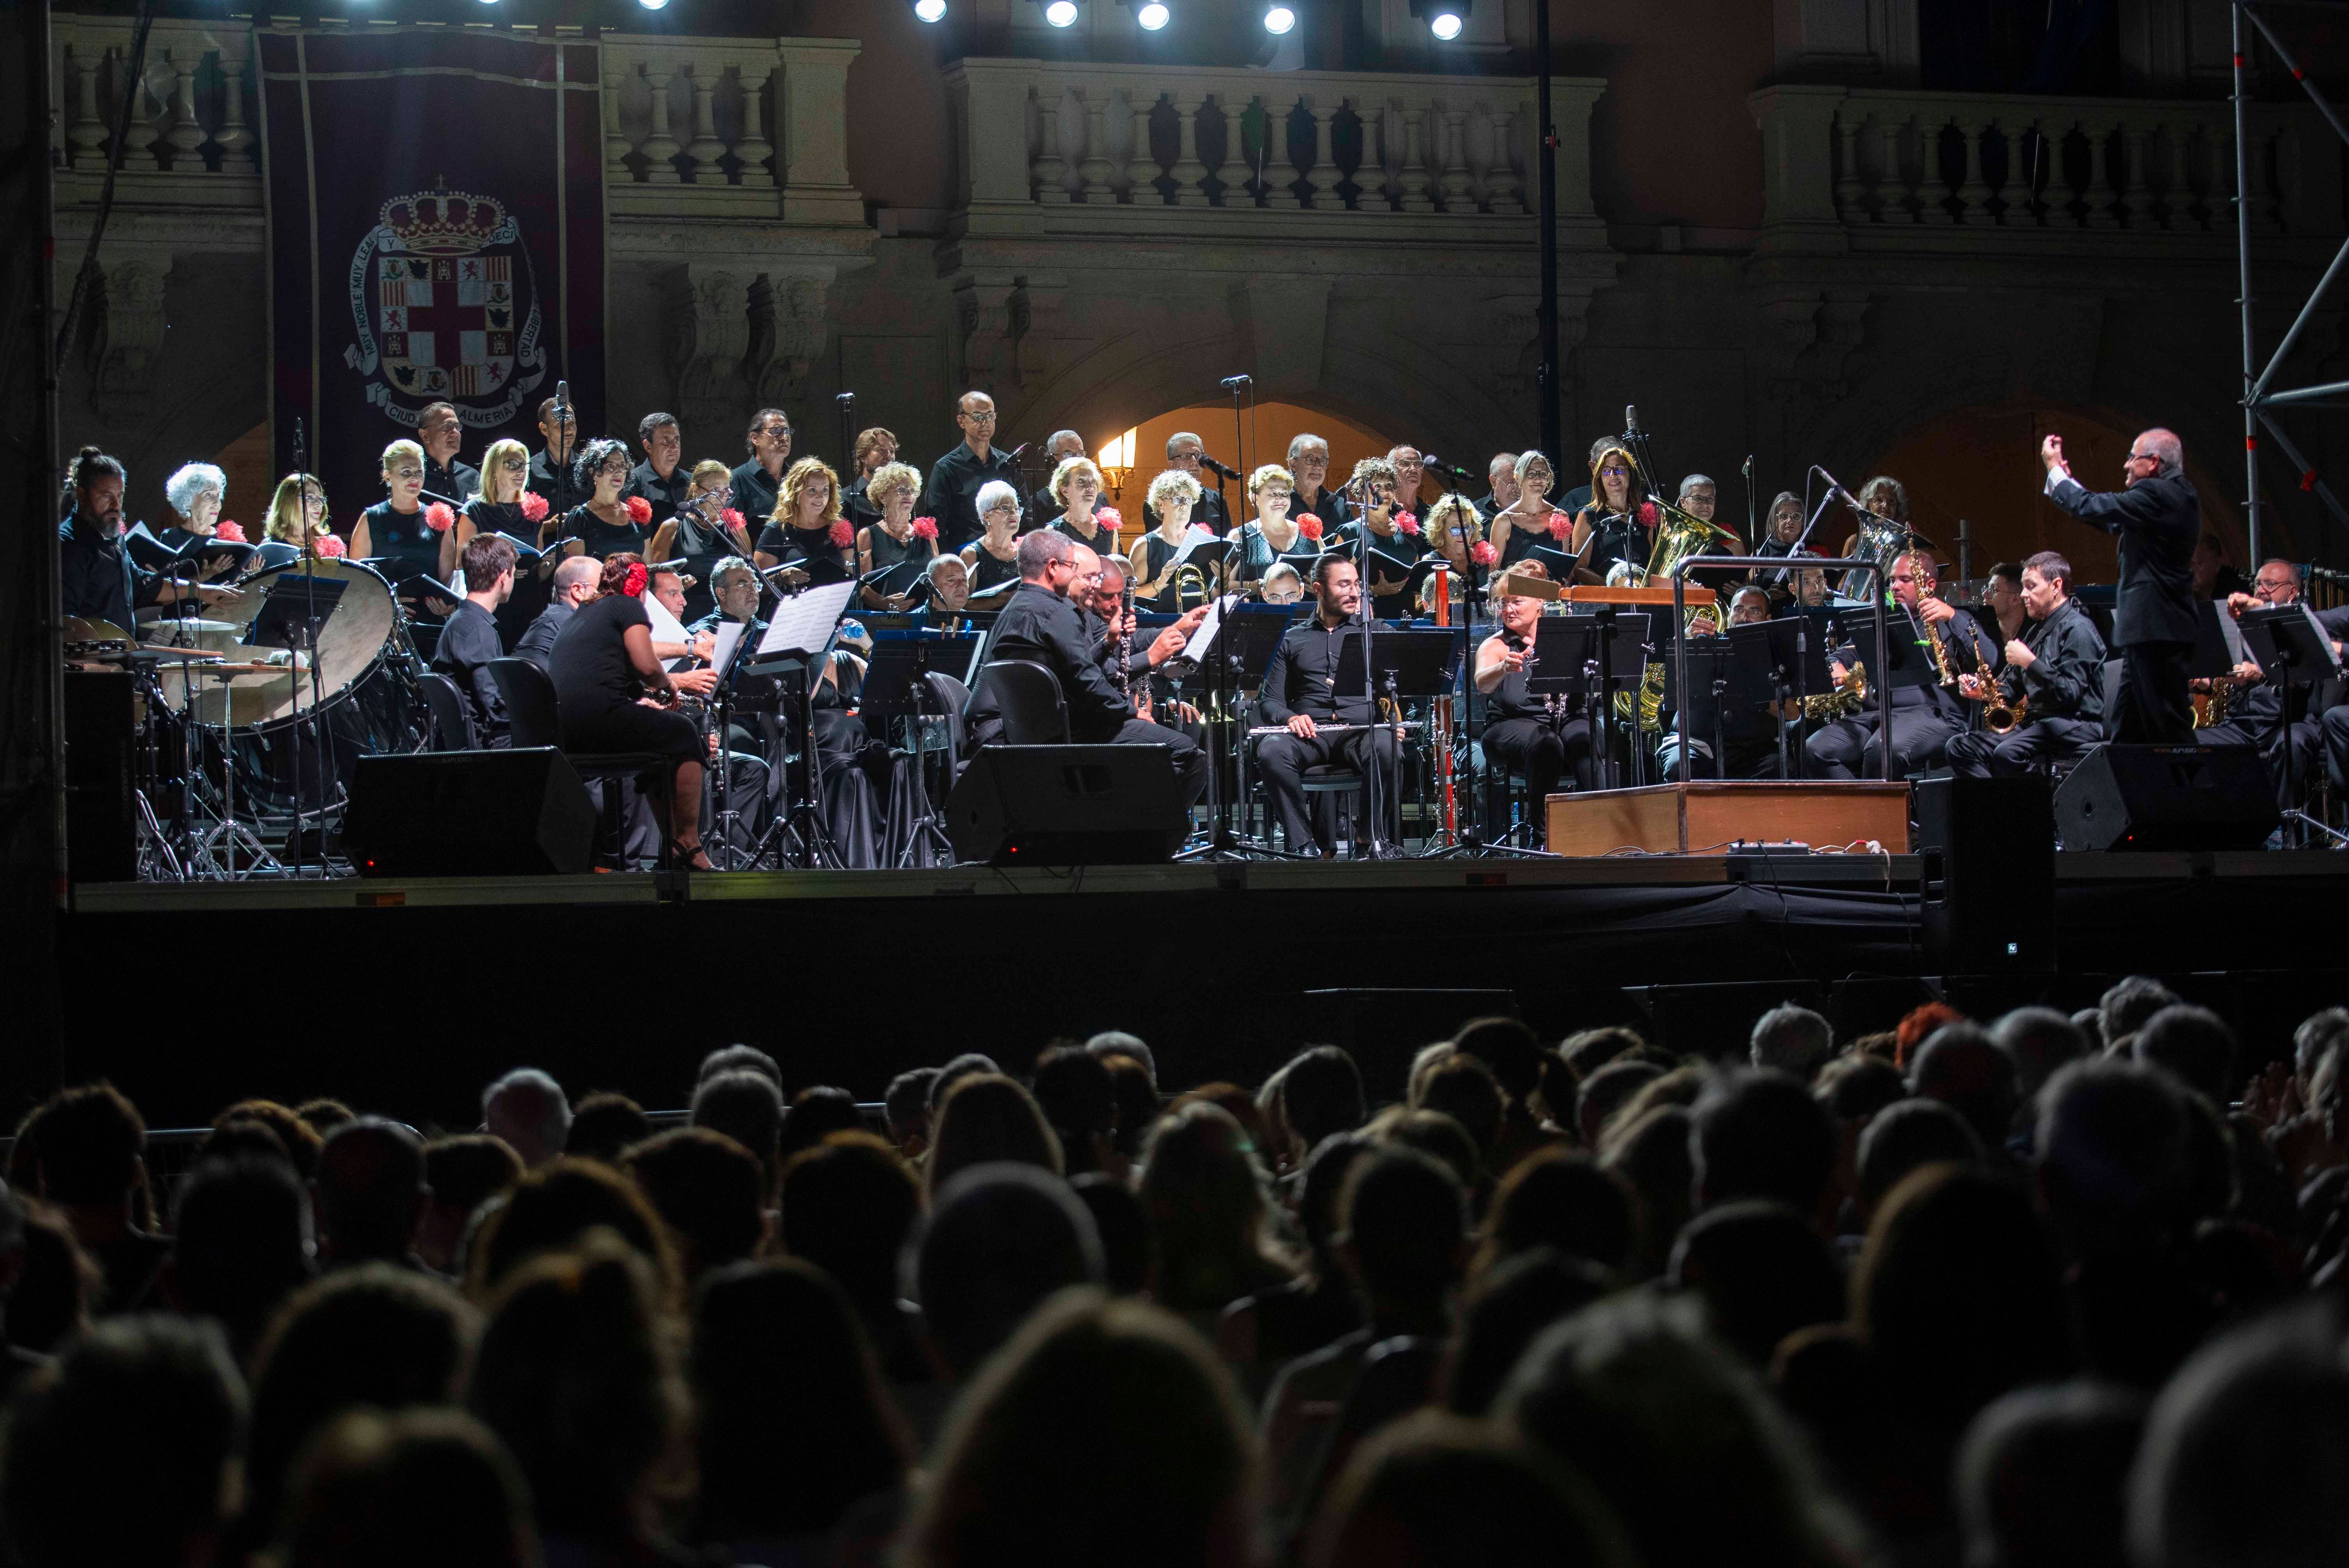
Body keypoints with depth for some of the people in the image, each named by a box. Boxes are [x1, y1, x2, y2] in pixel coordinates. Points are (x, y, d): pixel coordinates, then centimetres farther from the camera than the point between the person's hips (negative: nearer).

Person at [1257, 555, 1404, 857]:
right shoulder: (1292, 639, 21)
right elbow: (1270, 700, 12)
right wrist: (1290, 717, -8)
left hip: (1363, 728, 0)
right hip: (1311, 732, 0)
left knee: (1388, 749, -36)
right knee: (1271, 751, -33)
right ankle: (1306, 843, -26)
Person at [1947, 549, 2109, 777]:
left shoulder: (2077, 629, -9)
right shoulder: (2036, 631, 21)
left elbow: (2069, 694, -20)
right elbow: (2012, 690, 24)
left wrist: (2029, 662, -20)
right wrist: (1983, 691, 4)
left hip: (2073, 729, -10)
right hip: (2034, 724, 10)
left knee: (2007, 754, -36)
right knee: (1959, 746, -6)